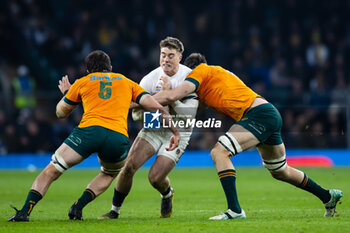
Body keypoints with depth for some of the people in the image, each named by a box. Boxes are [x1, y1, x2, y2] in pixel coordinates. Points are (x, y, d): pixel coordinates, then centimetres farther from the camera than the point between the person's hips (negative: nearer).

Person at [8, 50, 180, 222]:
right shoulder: (127, 83, 25)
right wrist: (174, 131, 20)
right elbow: (155, 106, 15)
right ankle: (78, 207, 12)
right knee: (109, 174, 31)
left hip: (88, 130, -1)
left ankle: (24, 212, -9)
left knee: (51, 171, 7)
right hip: (118, 137, 1)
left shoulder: (82, 82, 22)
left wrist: (66, 93, 53)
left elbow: (61, 112, 34)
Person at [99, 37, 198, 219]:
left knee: (155, 177, -14)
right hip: (153, 128, 2)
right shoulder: (151, 78, -7)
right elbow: (136, 113, -5)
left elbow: (190, 112, -19)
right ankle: (115, 210, 0)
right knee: (129, 166, -16)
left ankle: (167, 194, 23)